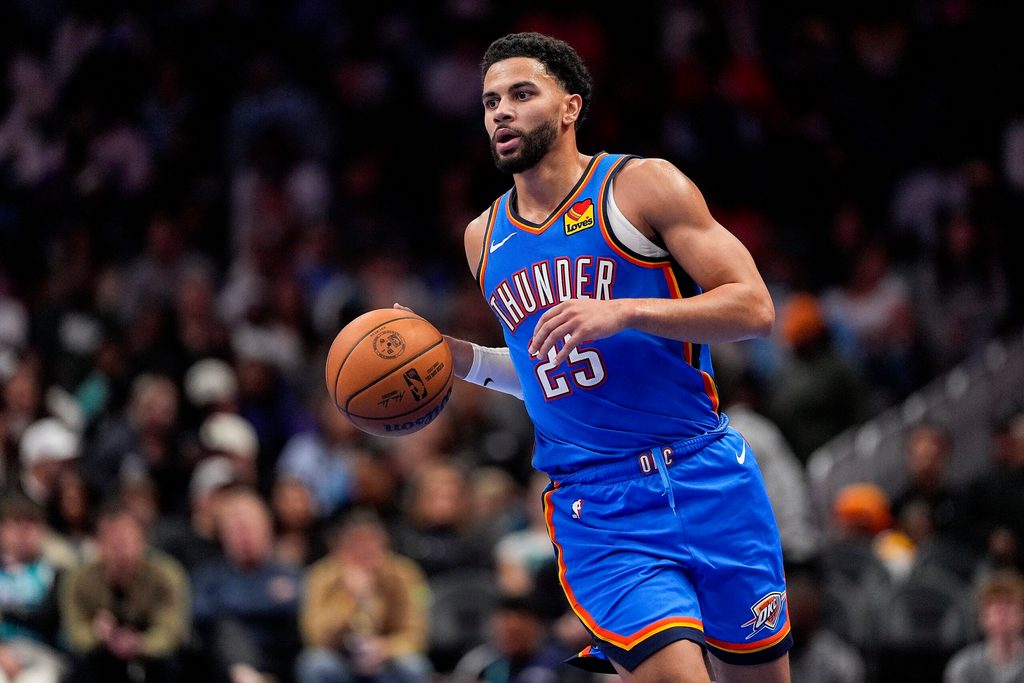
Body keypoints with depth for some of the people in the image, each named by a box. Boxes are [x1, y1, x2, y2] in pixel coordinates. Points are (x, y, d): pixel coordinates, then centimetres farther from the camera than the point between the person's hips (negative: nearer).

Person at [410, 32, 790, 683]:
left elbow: (755, 307, -9)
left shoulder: (641, 185, -3)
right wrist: (460, 357, 6)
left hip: (706, 478, -1)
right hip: (593, 505, 1)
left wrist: (623, 312, -20)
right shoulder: (484, 239, 12)